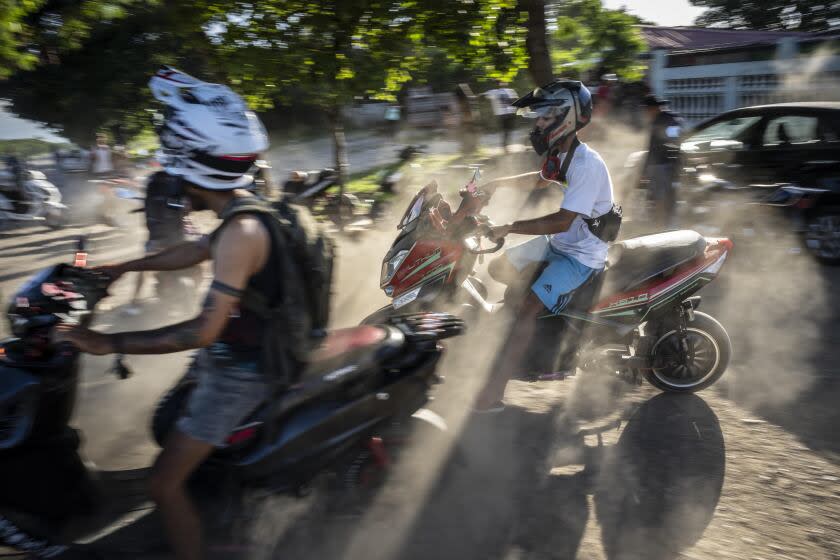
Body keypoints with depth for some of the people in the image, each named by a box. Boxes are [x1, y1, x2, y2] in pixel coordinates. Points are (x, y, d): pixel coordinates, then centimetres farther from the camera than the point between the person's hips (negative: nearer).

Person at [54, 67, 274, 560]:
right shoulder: (248, 208, 0)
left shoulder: (240, 231, -31)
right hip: (245, 350, 10)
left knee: (165, 483, -4)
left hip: (238, 373, -10)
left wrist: (109, 343, -27)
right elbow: (196, 251, 16)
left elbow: (204, 331, -32)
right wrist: (123, 268, 21)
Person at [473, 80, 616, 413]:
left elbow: (562, 221, -30)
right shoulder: (561, 154, 5)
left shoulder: (586, 164, -24)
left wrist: (509, 228, -29)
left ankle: (492, 395, -21)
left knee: (528, 309, -23)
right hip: (557, 243, 10)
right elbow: (538, 178, 28)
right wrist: (497, 184, 16)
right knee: (499, 268, 11)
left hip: (581, 255, -10)